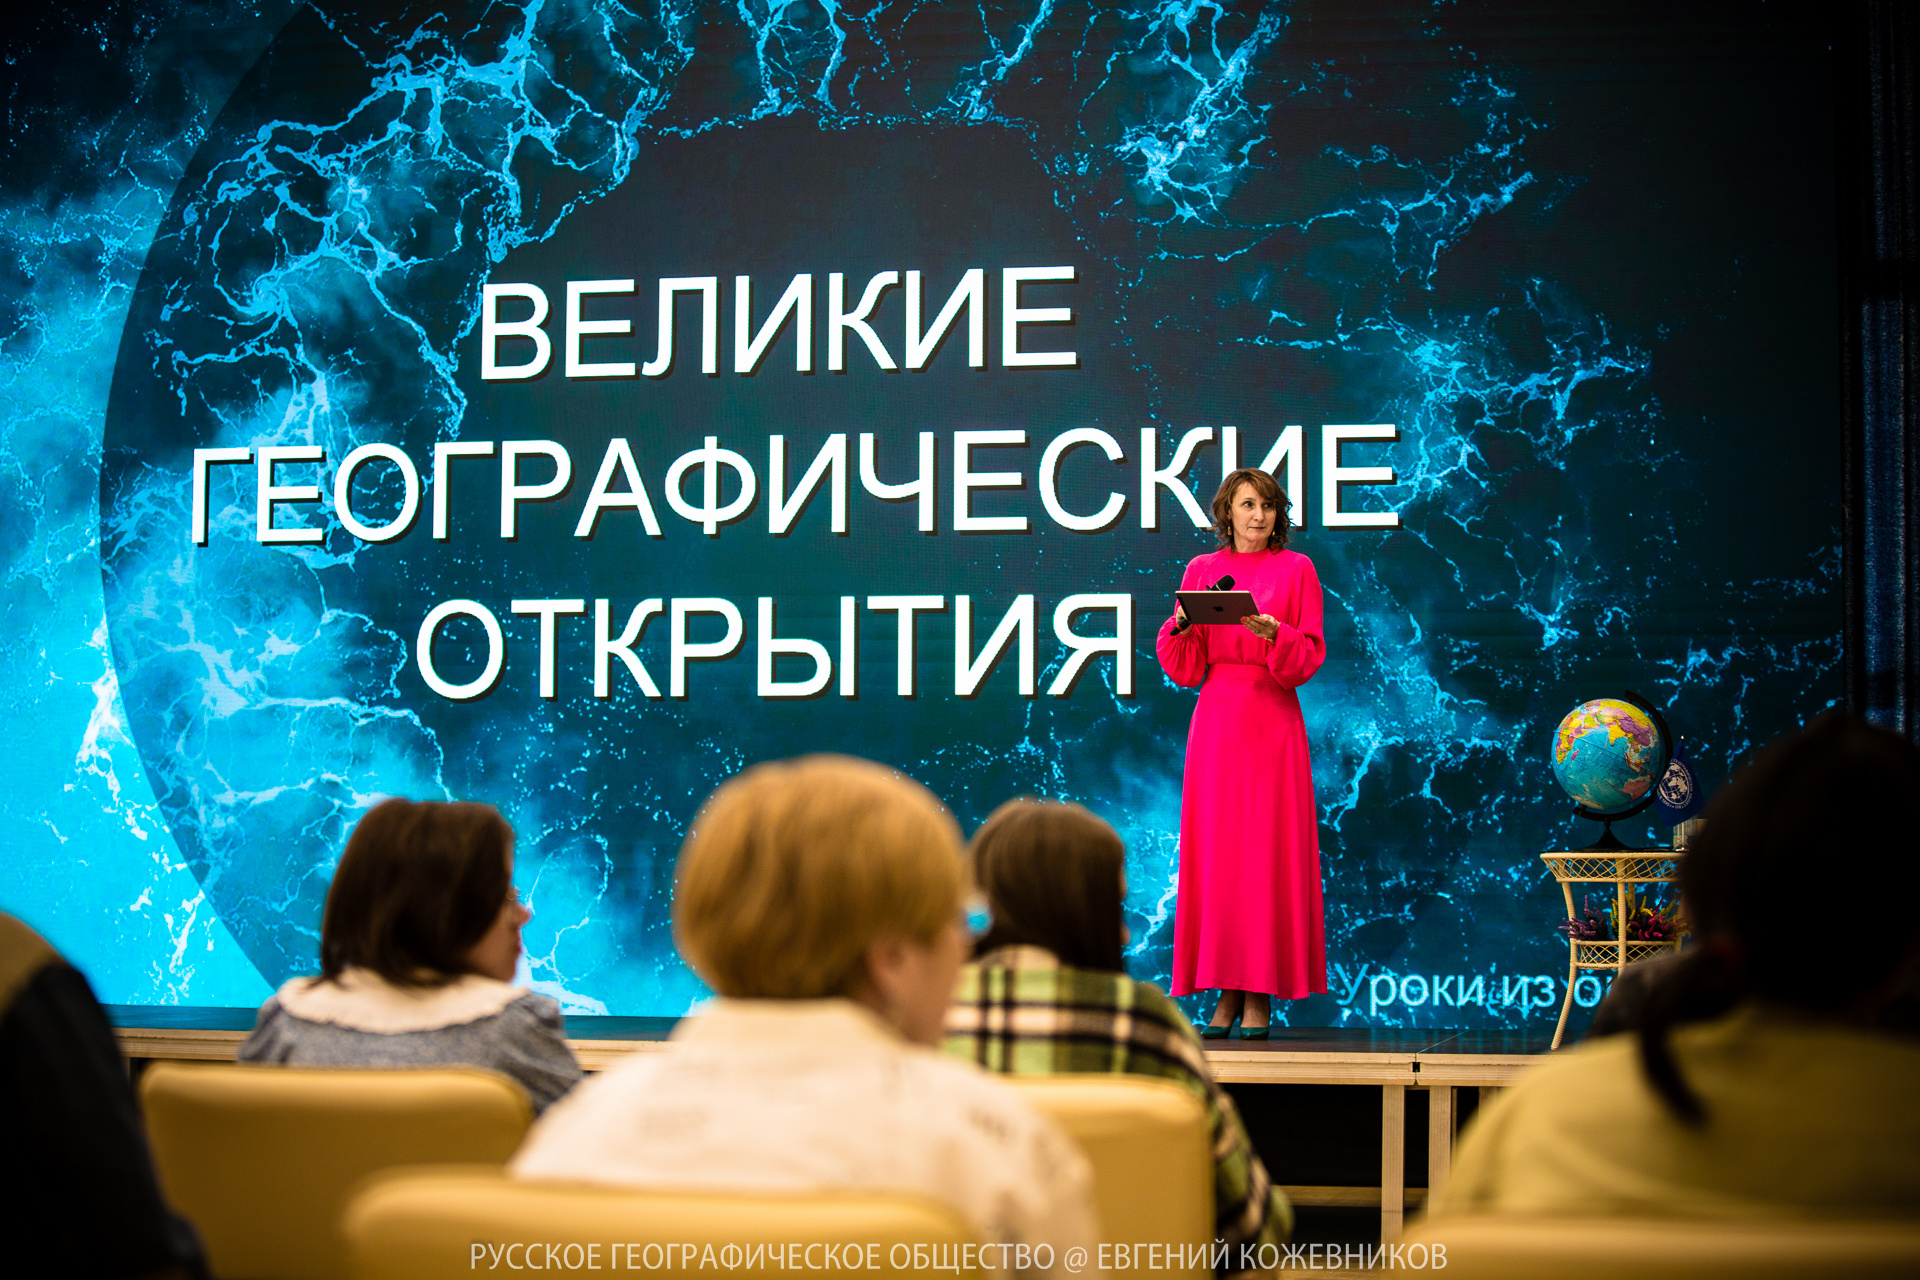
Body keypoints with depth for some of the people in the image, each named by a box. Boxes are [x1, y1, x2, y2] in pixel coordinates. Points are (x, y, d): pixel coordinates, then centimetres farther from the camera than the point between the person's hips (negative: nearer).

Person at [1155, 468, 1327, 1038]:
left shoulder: (1296, 569, 4)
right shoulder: (1200, 570, 11)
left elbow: (1310, 658, -1)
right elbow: (1186, 670, 9)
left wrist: (1275, 636, -19)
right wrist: (1180, 628, -9)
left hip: (1272, 720, -3)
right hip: (1216, 719, 3)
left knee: (1268, 851, -5)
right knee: (1215, 850, 0)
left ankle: (1260, 996, -1)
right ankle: (1227, 994, 6)